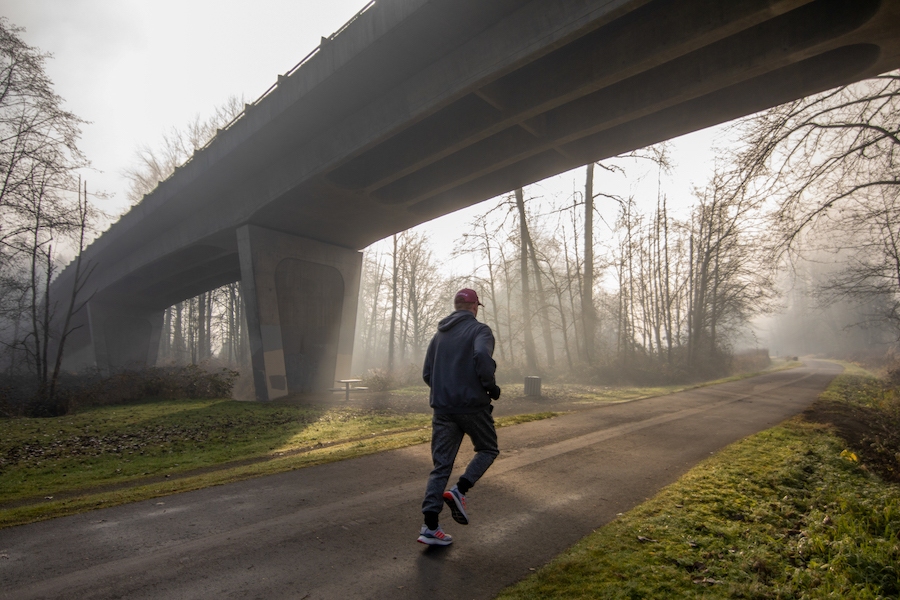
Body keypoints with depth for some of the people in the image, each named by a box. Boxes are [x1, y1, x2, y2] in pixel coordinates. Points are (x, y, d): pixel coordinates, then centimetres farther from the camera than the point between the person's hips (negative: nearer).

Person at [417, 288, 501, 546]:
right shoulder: (479, 330, -5)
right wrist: (491, 386, -12)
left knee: (440, 466, 9)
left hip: (442, 408, 5)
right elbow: (482, 356, -26)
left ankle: (430, 526, 5)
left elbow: (427, 374, 13)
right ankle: (460, 490, -1)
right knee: (488, 449, 18)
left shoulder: (439, 334, 14)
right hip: (472, 406, -5)